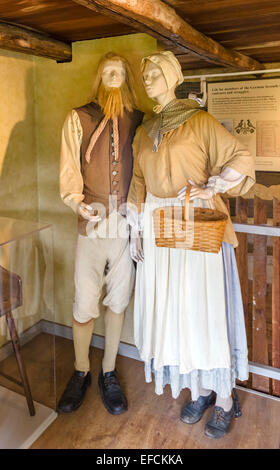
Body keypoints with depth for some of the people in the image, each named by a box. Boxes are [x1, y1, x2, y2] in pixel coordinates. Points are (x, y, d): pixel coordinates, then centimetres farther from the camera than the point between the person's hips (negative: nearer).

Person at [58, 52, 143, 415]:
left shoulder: (140, 121, 10)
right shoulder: (79, 118, 7)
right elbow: (69, 168, 1)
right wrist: (78, 203, -16)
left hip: (129, 225, 1)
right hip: (92, 226, -1)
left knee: (117, 303, 11)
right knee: (84, 306, 3)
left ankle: (108, 372, 30)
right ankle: (81, 373, 27)